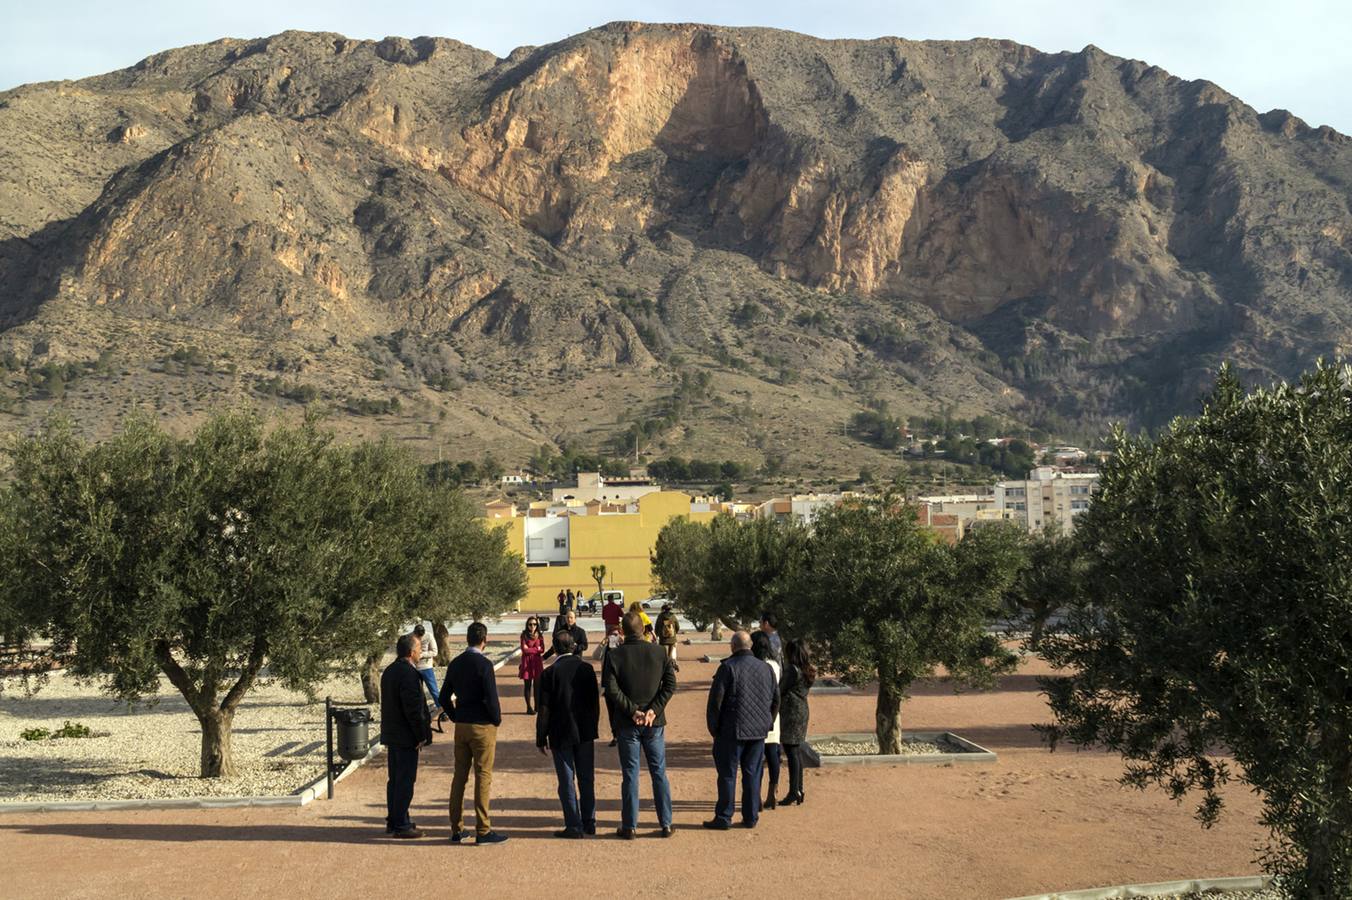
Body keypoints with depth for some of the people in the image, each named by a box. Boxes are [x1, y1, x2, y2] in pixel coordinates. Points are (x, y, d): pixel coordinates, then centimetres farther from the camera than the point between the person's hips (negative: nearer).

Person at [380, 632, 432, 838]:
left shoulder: (389, 671, 11)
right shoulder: (408, 673, -20)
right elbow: (413, 707, -21)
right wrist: (421, 735, -14)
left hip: (391, 734, 9)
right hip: (406, 736, -9)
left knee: (394, 780, 15)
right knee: (405, 781, -3)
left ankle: (393, 821, 23)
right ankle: (401, 825, 1)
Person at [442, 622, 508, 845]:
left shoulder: (455, 664, 6)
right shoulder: (484, 664, -15)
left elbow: (445, 698, 10)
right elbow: (491, 698, -19)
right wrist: (497, 720, -3)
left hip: (461, 726, 6)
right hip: (482, 726, -6)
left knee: (459, 776, 11)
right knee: (483, 777, -1)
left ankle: (456, 830, 15)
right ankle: (483, 831, 0)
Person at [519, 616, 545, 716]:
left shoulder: (539, 636, 7)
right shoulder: (524, 635, -2)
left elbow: (542, 650, 0)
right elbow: (524, 649, -12)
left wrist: (530, 649, -8)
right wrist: (536, 649, -6)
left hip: (537, 662, 3)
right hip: (527, 662, -3)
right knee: (527, 685, 0)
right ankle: (529, 707, 4)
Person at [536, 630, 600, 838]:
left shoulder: (550, 673, -12)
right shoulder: (587, 668, -1)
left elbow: (544, 710, -11)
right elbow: (595, 702, 5)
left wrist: (540, 737, -2)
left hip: (561, 735, -4)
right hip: (585, 733, 4)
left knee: (566, 782, 3)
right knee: (587, 779, 13)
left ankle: (574, 826, 3)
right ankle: (589, 822, 18)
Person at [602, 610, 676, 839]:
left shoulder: (614, 655, -6)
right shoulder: (658, 653, 0)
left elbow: (611, 689, -14)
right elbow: (670, 683, -6)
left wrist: (632, 710, -11)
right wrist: (654, 710, -9)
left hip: (627, 724, -1)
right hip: (654, 722, 2)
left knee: (630, 775, 5)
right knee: (659, 773, 10)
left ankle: (629, 826, 8)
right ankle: (666, 824, 12)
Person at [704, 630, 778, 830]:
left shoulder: (728, 667, -10)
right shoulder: (766, 668, 8)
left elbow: (716, 700, -11)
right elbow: (775, 700, 15)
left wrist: (714, 728, -2)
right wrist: (766, 724, 22)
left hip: (732, 731, -5)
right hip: (758, 732, 5)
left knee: (727, 775, 1)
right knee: (752, 775, 11)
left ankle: (724, 818, 3)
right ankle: (751, 817, 13)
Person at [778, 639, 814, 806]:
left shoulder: (792, 670, -16)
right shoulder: (806, 671, 10)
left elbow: (780, 690, -11)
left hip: (790, 712, -9)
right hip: (802, 711, 9)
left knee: (791, 752, -7)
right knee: (797, 752, 13)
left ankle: (794, 791, -7)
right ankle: (799, 790, 17)